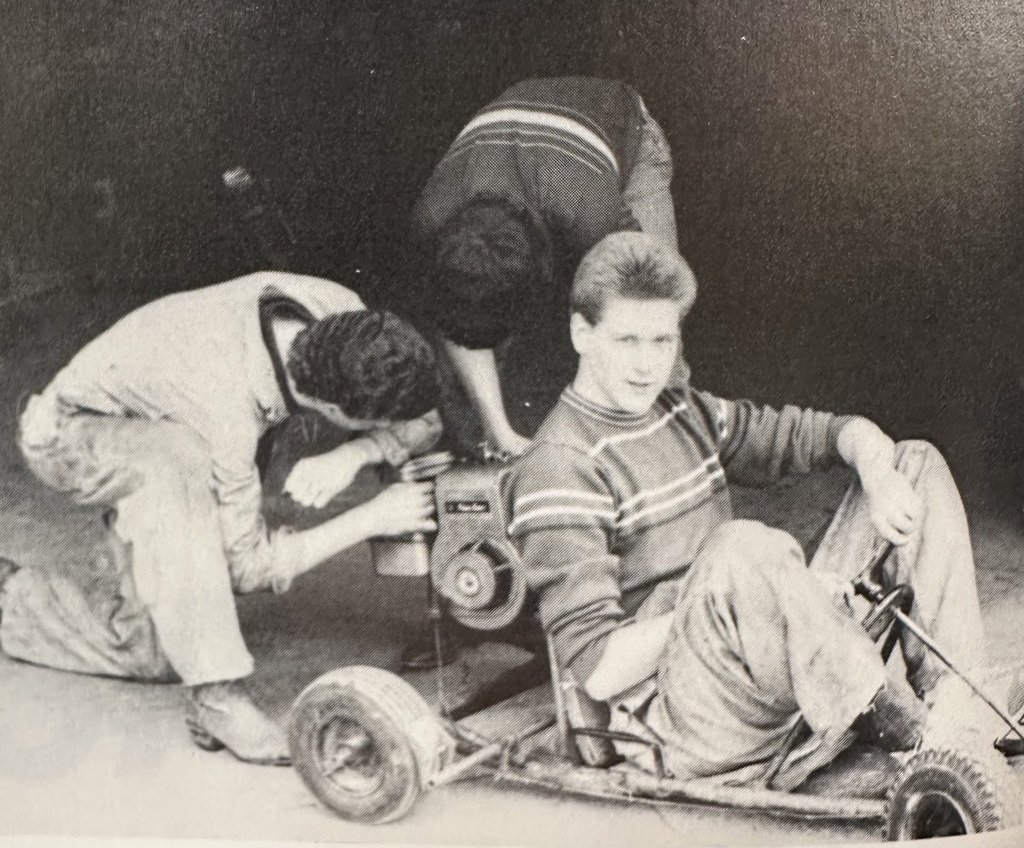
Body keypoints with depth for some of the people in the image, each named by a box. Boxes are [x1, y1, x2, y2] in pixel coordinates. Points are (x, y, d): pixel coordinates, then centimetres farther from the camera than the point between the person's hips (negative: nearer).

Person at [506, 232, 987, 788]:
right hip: (680, 718, -8)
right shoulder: (558, 469, -9)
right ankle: (911, 735, -24)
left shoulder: (684, 412, 16)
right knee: (747, 548, -39)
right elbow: (597, 670, -16)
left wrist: (878, 472, -4)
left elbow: (823, 433, 20)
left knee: (917, 464, 7)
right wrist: (729, 597, -19)